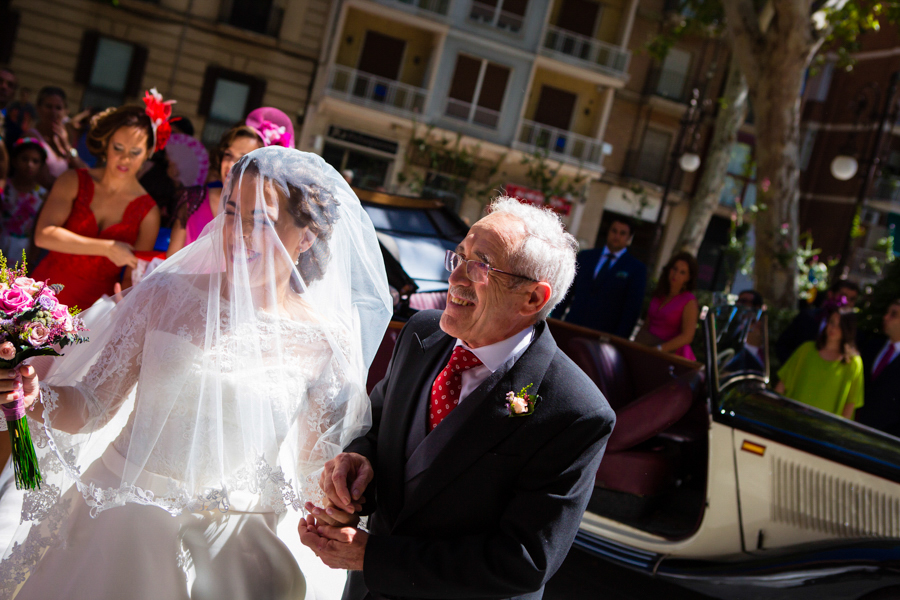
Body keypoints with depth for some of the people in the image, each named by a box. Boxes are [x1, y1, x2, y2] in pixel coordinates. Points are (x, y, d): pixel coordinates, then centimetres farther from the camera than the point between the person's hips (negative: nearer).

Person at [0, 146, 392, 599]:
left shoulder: (326, 342, -10)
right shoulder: (167, 295, -7)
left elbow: (315, 472, -1)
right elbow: (93, 406, -3)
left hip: (225, 546, -1)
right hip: (119, 523, 1)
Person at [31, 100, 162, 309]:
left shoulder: (148, 212, 0)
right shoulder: (74, 181, 3)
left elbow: (132, 278, 0)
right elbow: (43, 235, -11)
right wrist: (106, 248, -18)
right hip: (45, 294, 0)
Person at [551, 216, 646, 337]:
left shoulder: (636, 269, 2)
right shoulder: (585, 256, 12)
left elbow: (632, 308, -1)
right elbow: (568, 291, 12)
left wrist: (619, 340, -9)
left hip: (604, 334, -3)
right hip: (573, 327, 3)